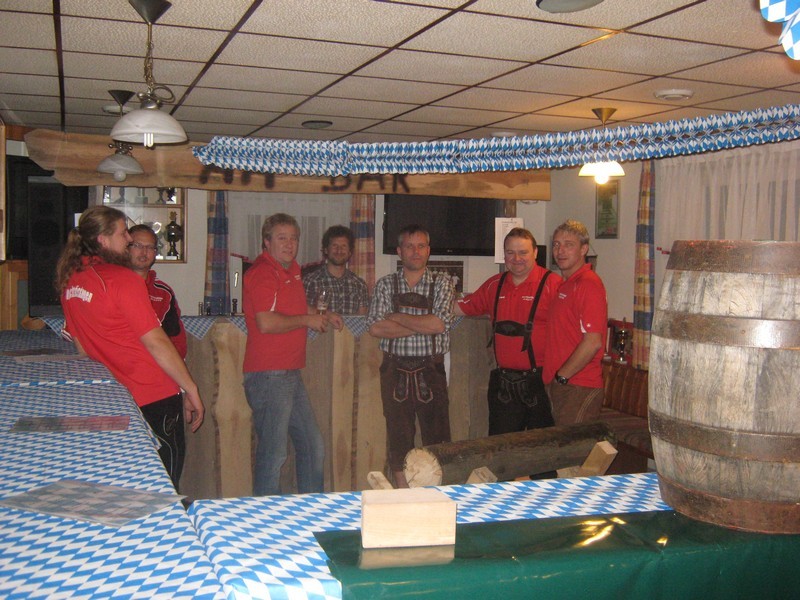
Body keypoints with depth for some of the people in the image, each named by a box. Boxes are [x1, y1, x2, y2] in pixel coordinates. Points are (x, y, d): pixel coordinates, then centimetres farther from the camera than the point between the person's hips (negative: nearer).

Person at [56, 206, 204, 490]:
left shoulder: (69, 281, 6)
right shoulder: (123, 280, -16)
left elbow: (81, 347, 14)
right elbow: (156, 342, -17)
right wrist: (191, 389, -11)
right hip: (155, 397, -7)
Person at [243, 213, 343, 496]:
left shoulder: (292, 269, 17)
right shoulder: (262, 273, -13)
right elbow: (266, 323, -25)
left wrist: (322, 316, 20)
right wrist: (308, 320, -12)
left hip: (290, 374, 10)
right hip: (268, 376, -10)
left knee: (313, 448, 16)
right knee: (273, 454, -2)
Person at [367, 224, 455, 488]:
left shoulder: (442, 283, 3)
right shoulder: (386, 284, 6)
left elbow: (440, 324, -12)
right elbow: (376, 328, -7)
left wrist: (398, 318, -7)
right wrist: (421, 325, -11)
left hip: (431, 370, -1)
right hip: (396, 371, 1)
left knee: (437, 439, 1)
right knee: (399, 440, 7)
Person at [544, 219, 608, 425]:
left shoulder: (589, 284, -14)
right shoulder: (565, 284, 17)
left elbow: (593, 342, -22)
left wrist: (561, 376, -15)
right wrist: (555, 379, 15)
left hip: (580, 389, -9)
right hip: (560, 385, 9)